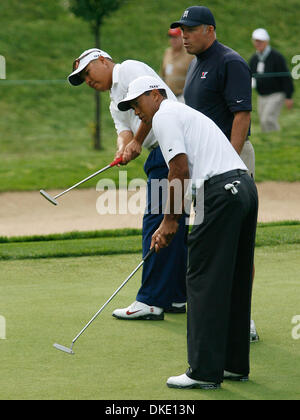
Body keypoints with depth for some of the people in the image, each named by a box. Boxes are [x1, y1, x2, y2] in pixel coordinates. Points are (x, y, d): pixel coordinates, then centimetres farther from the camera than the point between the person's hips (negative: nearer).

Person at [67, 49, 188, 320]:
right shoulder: (115, 102, 28)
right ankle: (175, 297, 16)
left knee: (157, 221, -11)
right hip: (161, 156, 10)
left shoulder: (128, 69, 1)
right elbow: (125, 131, 11)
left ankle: (152, 301, -12)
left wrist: (137, 141, -9)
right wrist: (123, 149, -12)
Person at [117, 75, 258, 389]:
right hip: (245, 186, 10)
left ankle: (205, 371, -6)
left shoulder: (164, 116, 1)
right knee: (235, 282, 14)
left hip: (221, 192, -10)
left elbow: (180, 169, -10)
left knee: (204, 282, -5)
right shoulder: (184, 114, 30)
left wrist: (171, 219, -1)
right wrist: (166, 226, 29)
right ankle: (234, 364, 20)